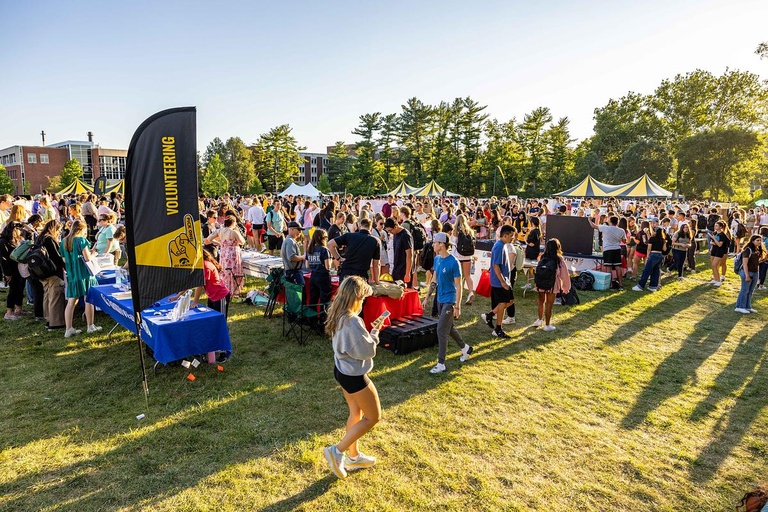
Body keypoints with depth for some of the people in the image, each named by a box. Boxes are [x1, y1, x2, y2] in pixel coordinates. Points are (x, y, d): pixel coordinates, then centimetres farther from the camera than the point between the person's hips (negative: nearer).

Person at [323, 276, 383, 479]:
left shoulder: (337, 316, -1)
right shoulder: (352, 322, -30)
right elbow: (368, 350, -21)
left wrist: (368, 331, 3)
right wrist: (375, 331, -7)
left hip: (342, 370, 9)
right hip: (354, 375, -9)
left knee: (356, 413, 24)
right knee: (374, 417, 9)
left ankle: (353, 456, 39)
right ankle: (337, 451, 11)